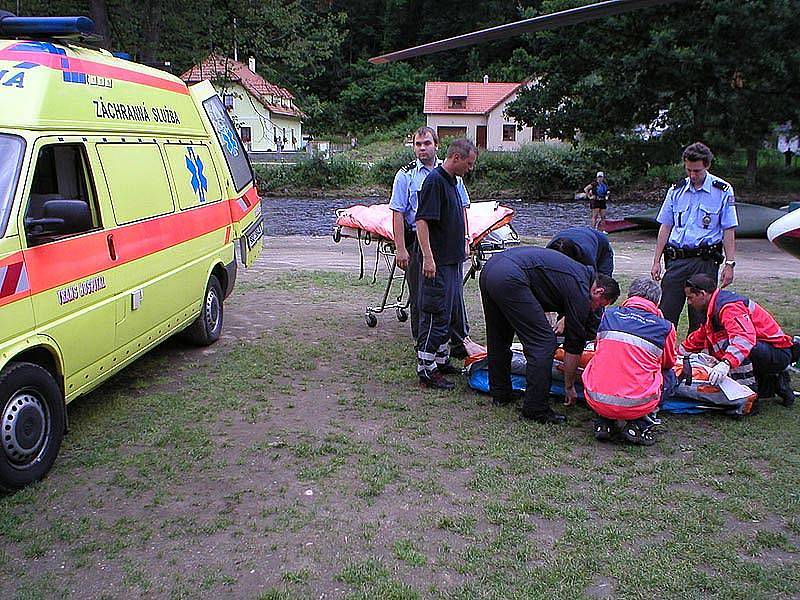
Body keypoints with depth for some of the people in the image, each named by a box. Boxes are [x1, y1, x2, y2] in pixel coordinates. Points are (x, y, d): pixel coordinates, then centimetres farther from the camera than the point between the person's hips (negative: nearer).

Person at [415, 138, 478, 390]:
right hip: (437, 262, -10)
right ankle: (426, 370, -1)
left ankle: (441, 360, 28)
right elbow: (422, 220, -21)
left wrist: (464, 243, 24)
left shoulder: (453, 181, 15)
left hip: (453, 260, 10)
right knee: (435, 314, -7)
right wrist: (428, 257, -24)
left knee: (448, 312, 17)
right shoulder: (434, 180, -15)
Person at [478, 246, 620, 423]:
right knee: (543, 342, -2)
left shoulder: (580, 273, 25)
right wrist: (569, 387, 16)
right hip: (510, 278, -10)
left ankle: (500, 393, 36)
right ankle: (535, 409, 4)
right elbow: (574, 346, 7)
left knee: (498, 338, 23)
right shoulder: (580, 291, 1)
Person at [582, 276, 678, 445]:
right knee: (669, 376, 25)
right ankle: (638, 423, 8)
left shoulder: (609, 315, 9)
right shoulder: (665, 327, 3)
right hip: (637, 405, -2)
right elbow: (669, 363, 21)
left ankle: (604, 422, 17)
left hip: (596, 400, 2)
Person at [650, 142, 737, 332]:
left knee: (700, 316, 2)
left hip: (705, 261, -3)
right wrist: (657, 260, 9)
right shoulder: (677, 190, 10)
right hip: (676, 259, 3)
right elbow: (665, 227, 13)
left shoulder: (722, 191, 1)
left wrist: (729, 263, -6)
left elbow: (729, 231, 1)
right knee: (666, 312, 0)